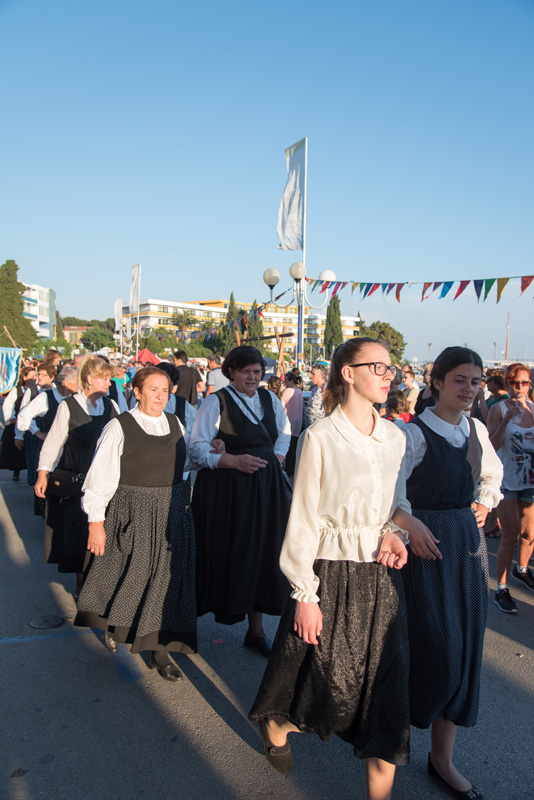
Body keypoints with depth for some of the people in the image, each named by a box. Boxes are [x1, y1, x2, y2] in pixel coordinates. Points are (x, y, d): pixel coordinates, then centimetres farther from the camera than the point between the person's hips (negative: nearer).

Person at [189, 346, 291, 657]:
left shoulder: (270, 399, 8)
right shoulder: (216, 402, -7)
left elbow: (284, 430, 25)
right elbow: (197, 448, -12)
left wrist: (278, 456, 8)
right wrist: (233, 460, -21)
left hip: (266, 486, 5)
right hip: (226, 489, -4)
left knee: (263, 553, 6)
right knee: (229, 554, -1)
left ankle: (256, 629, 19)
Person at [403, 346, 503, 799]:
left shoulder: (476, 431, 7)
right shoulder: (416, 434, -12)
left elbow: (493, 473, 25)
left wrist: (484, 503, 9)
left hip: (468, 543, 6)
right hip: (427, 543, -6)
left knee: (464, 647, 10)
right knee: (435, 646, -3)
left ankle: (443, 759, 24)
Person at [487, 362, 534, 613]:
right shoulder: (498, 409, -8)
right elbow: (492, 446, -16)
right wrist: (507, 419, -25)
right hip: (507, 479, -4)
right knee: (510, 536, -5)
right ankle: (501, 589, 7)